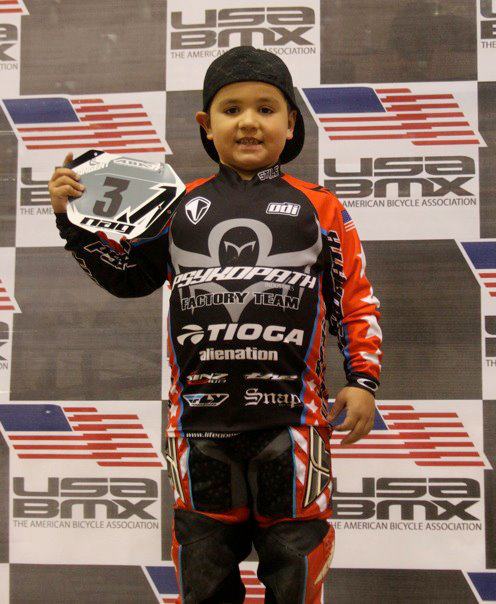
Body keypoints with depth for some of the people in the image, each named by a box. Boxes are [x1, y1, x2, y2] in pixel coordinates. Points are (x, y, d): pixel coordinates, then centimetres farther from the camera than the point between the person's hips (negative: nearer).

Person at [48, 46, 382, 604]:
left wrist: (363, 379, -2)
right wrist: (73, 219, 8)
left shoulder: (320, 210, 5)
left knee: (295, 557, 9)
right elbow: (129, 275, 18)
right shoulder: (181, 206, 9)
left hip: (291, 415, -1)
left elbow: (354, 300, 7)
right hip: (200, 415, 2)